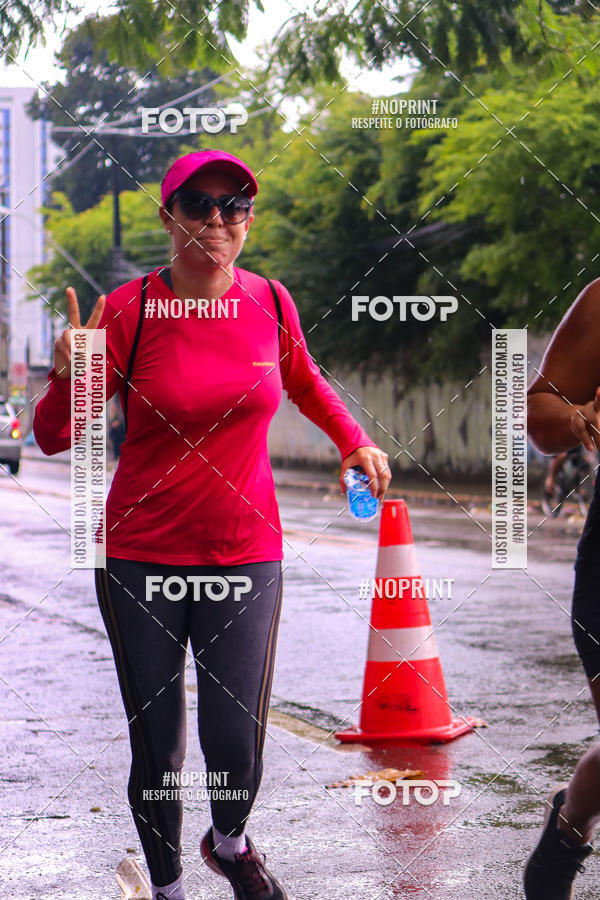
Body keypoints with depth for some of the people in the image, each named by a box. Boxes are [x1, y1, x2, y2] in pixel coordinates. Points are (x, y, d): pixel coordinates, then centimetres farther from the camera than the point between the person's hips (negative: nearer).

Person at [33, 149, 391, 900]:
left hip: (245, 556, 2)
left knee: (236, 747, -4)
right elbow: (55, 438, -12)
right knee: (156, 750, 1)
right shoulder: (128, 310, -9)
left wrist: (354, 441, 12)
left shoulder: (269, 302, 0)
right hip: (141, 557, -2)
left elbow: (303, 381, 23)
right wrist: (67, 378, -31)